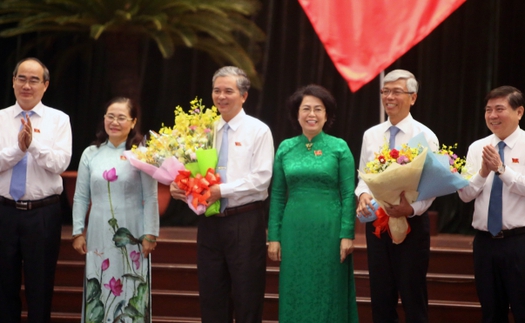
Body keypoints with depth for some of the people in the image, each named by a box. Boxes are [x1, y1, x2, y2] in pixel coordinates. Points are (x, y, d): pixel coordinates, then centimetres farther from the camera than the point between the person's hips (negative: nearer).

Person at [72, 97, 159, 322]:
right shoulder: (90, 154, 7)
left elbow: (150, 198, -5)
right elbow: (80, 197, 10)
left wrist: (149, 235, -8)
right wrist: (78, 232, 5)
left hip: (131, 235, -3)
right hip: (99, 234, 3)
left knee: (131, 295, 0)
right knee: (99, 293, 6)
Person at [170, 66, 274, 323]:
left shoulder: (258, 131, -3)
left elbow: (261, 179, -12)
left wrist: (222, 190, -20)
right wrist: (180, 187, -11)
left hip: (245, 222, -5)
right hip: (210, 222, 5)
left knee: (247, 299, 0)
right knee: (211, 297, 9)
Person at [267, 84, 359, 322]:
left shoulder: (339, 147, -1)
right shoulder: (285, 148, 6)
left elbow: (348, 195, -4)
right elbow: (277, 196, 7)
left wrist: (347, 235, -11)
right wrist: (274, 236, 2)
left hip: (329, 230, -2)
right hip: (294, 231, 3)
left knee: (328, 293, 3)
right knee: (295, 294, 7)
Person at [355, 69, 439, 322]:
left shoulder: (425, 136, -6)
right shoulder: (370, 135, 9)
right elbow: (364, 177, 12)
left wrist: (411, 208, -29)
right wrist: (363, 194, -11)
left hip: (411, 222, -5)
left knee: (413, 299, 1)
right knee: (380, 298, 11)